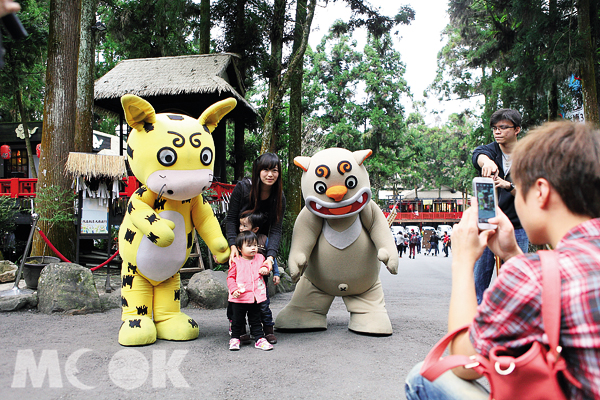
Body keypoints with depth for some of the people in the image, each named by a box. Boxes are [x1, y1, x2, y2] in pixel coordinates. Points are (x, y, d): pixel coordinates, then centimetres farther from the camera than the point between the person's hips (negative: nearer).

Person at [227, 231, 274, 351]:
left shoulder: (260, 258, 6)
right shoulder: (236, 262, -3)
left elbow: (266, 264, 21)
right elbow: (230, 277, -2)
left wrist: (266, 269, -4)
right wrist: (234, 289, -16)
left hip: (256, 297, 2)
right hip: (239, 298, -2)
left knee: (256, 320, 13)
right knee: (237, 320, 10)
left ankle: (259, 339, 20)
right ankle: (235, 338, 27)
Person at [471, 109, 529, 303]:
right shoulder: (492, 150, 4)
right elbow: (478, 154, -22)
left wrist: (508, 185, -28)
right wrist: (487, 162, -46)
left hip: (516, 228, -1)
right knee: (478, 281, 1)